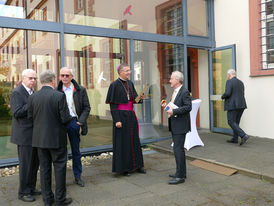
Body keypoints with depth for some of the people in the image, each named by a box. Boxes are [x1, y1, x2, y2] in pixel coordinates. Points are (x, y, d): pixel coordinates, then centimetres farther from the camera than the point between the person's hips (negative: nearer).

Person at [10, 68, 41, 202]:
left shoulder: (32, 92, 14)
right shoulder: (16, 93, -12)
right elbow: (17, 112, -20)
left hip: (34, 135, 8)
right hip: (24, 135, -8)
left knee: (35, 163, 14)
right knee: (25, 164, 0)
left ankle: (31, 188, 29)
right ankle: (23, 192, 15)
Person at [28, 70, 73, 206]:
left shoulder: (33, 97, -1)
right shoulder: (59, 96, -15)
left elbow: (30, 118, 3)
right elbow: (65, 119, -16)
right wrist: (70, 117, 6)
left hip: (39, 138, 5)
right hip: (57, 138, -4)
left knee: (44, 168, 14)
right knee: (59, 167, 8)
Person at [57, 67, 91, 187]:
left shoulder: (80, 90, 3)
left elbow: (86, 107, 2)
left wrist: (80, 121, -9)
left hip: (74, 122, 0)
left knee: (76, 151, 9)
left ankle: (78, 176, 22)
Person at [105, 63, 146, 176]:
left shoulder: (130, 83, 10)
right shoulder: (115, 85, -10)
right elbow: (113, 104, -13)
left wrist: (140, 98, -5)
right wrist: (117, 120, -18)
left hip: (131, 115, 7)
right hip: (121, 115, -7)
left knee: (134, 140, 12)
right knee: (122, 141, 1)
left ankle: (136, 165, 25)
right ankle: (123, 167, 13)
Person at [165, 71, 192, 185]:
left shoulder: (185, 92, -13)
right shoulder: (175, 91, 16)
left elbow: (188, 107, -21)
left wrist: (174, 111, -23)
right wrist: (169, 108, 8)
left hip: (180, 125, -10)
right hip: (174, 125, 10)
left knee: (178, 149, -9)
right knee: (178, 148, 16)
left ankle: (180, 176, -2)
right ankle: (182, 172, 27)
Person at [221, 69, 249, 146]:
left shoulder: (229, 82, -8)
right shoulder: (240, 82, 16)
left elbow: (227, 93, -19)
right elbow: (242, 94, 18)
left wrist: (223, 96, 1)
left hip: (233, 105, -8)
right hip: (241, 105, 8)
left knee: (231, 122, -4)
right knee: (236, 122, 14)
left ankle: (243, 135, -16)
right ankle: (235, 139, 17)